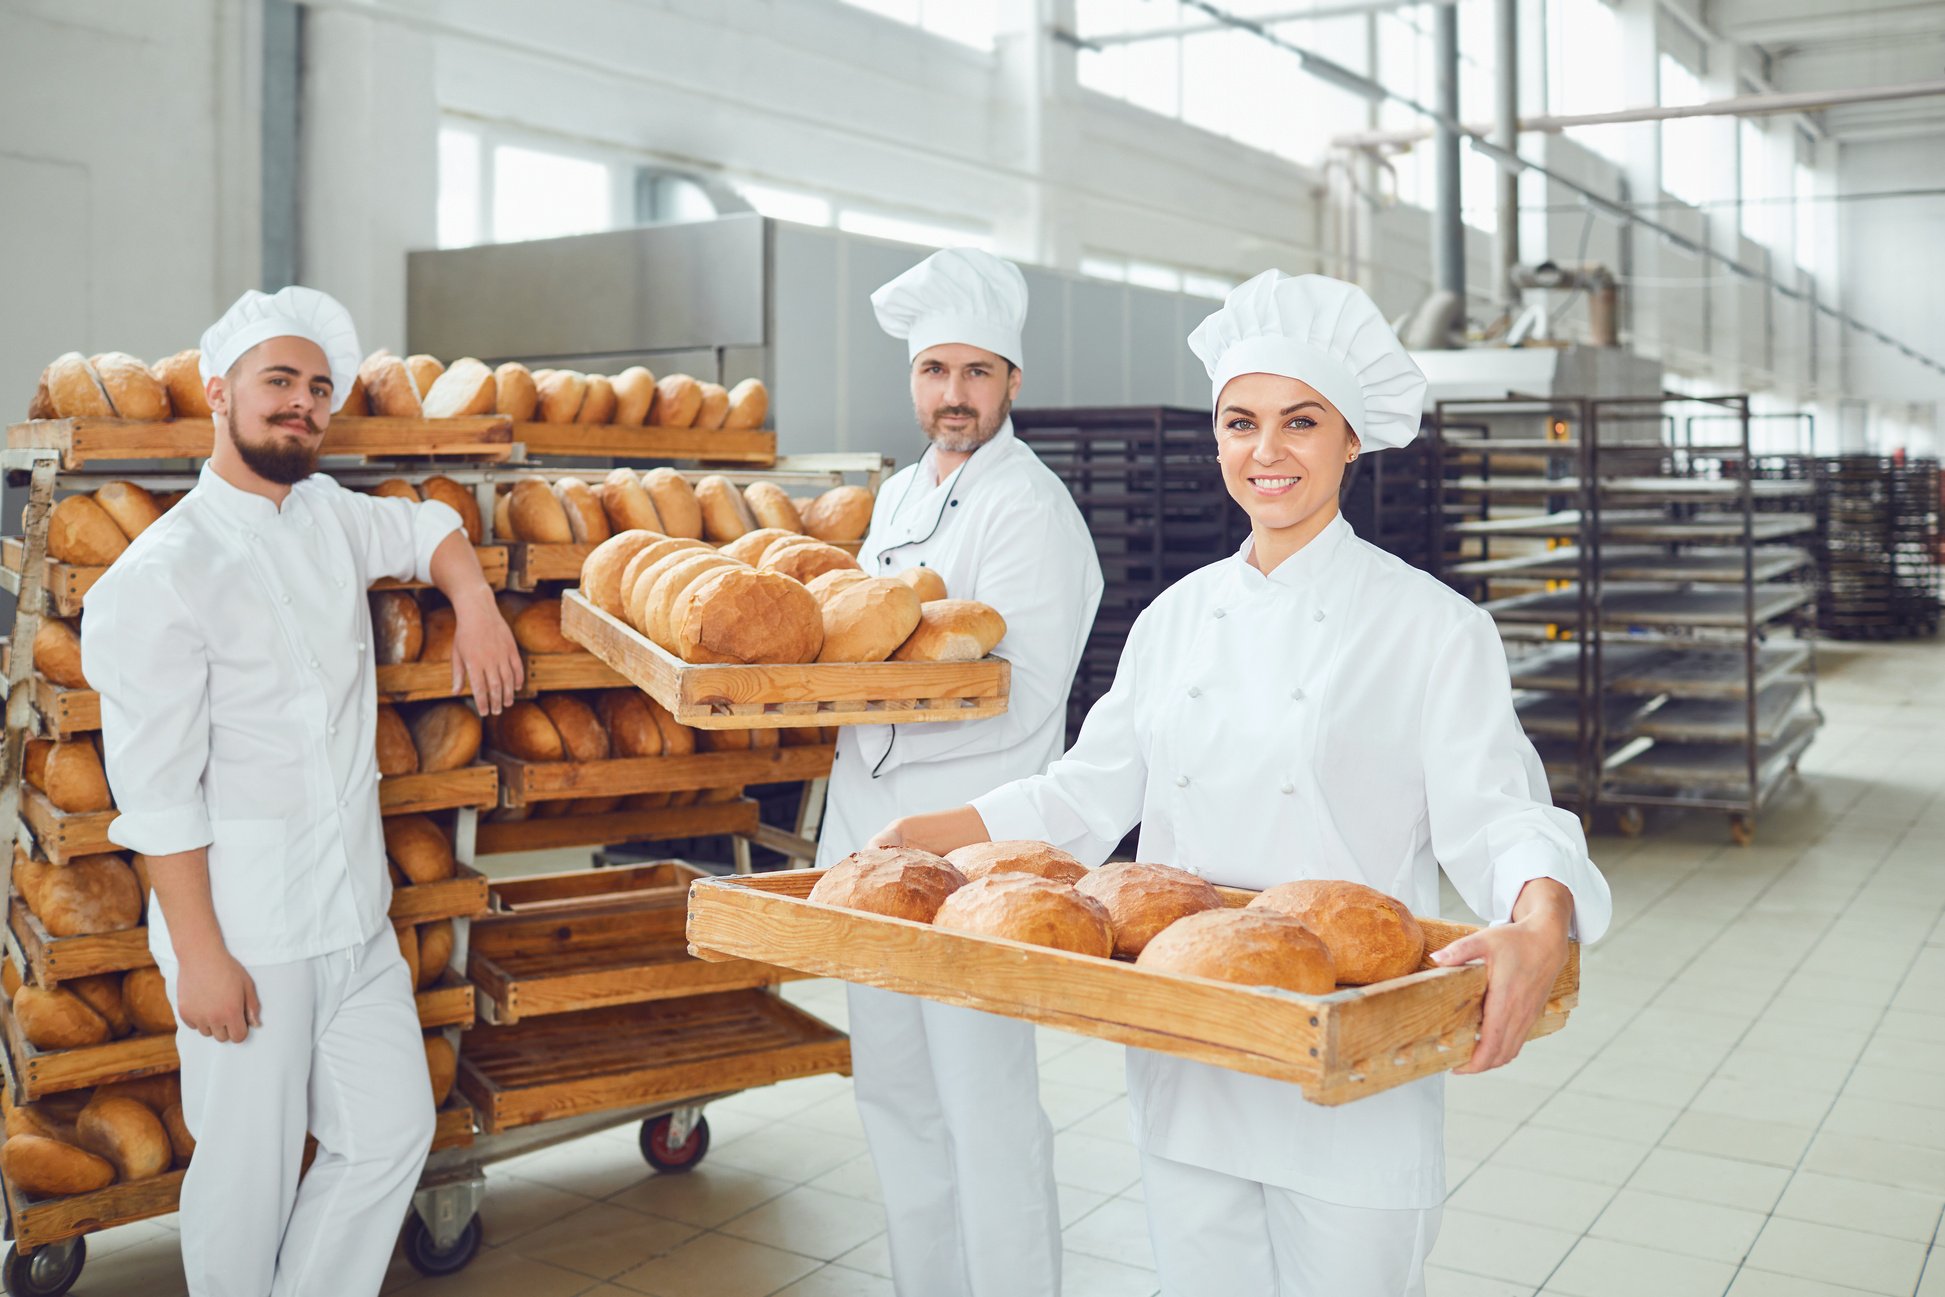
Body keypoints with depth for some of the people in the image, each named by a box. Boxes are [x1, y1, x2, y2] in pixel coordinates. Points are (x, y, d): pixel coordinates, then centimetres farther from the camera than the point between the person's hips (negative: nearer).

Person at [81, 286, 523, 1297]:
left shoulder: (329, 516, 8)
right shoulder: (163, 573, -13)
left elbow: (429, 530, 29)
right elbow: (157, 789, -15)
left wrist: (475, 605, 9)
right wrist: (199, 954, -16)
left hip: (357, 911, 7)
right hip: (247, 928, -7)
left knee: (393, 1130, 11)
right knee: (250, 1172, 4)